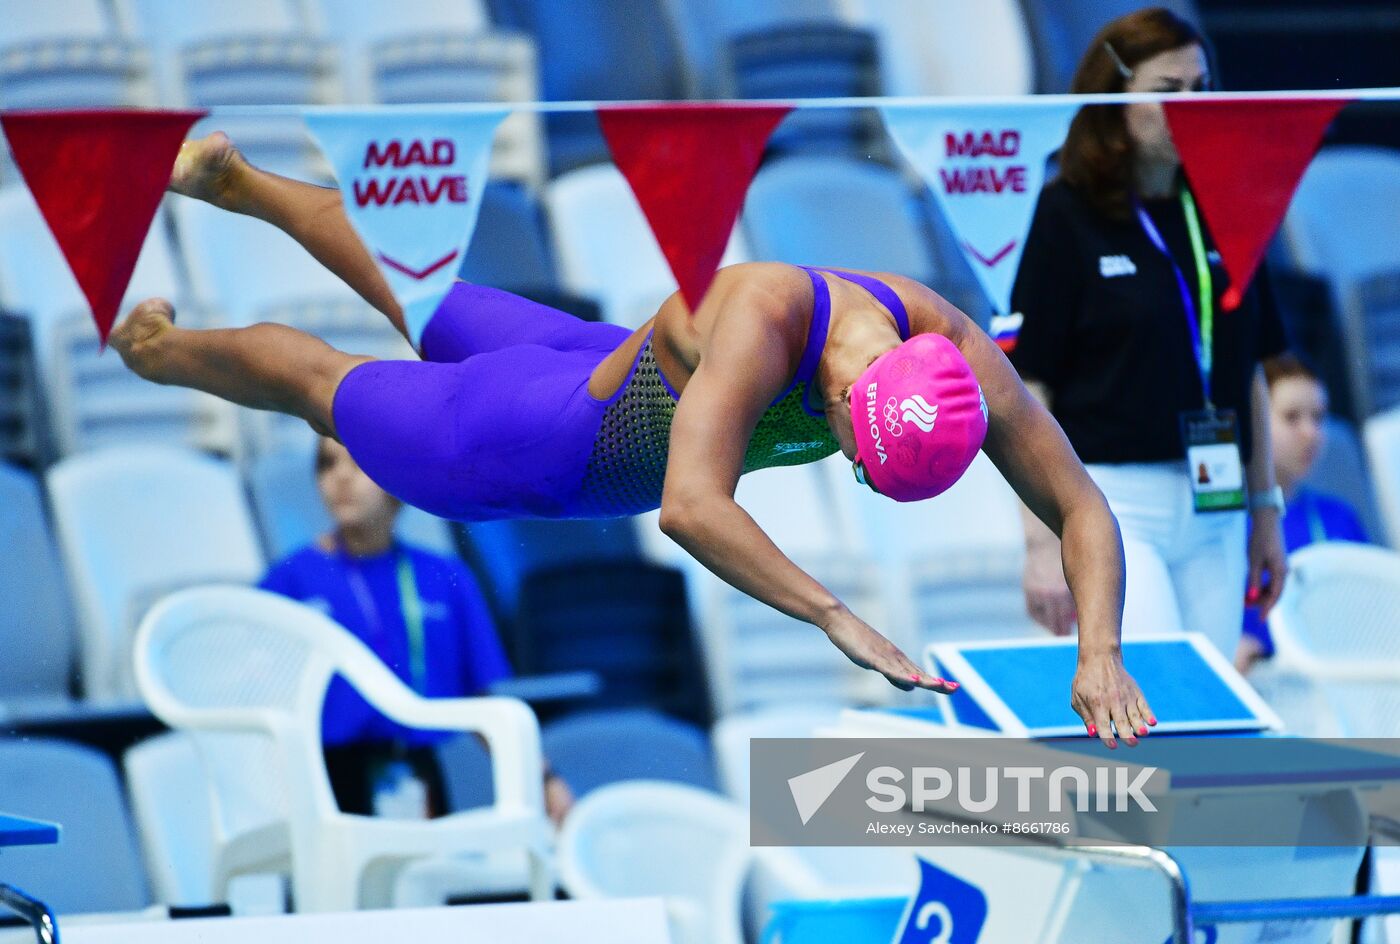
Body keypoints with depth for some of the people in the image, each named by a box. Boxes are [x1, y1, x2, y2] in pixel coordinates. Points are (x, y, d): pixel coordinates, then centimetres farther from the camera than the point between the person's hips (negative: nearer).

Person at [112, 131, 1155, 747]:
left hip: (618, 375, 6)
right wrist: (845, 625, -66)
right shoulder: (764, 317, -50)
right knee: (328, 382, 28)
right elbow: (688, 507, -63)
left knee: (431, 305, 36)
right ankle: (159, 347, 61)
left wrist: (1101, 653, -45)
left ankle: (238, 180, 63)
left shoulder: (953, 347, -32)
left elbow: (1081, 505, -28)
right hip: (537, 445, -6)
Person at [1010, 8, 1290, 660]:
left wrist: (1265, 509, 16)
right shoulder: (1068, 215, -5)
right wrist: (1041, 542, -12)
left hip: (1214, 511, 6)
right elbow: (1027, 386, -7)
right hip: (1112, 507, -6)